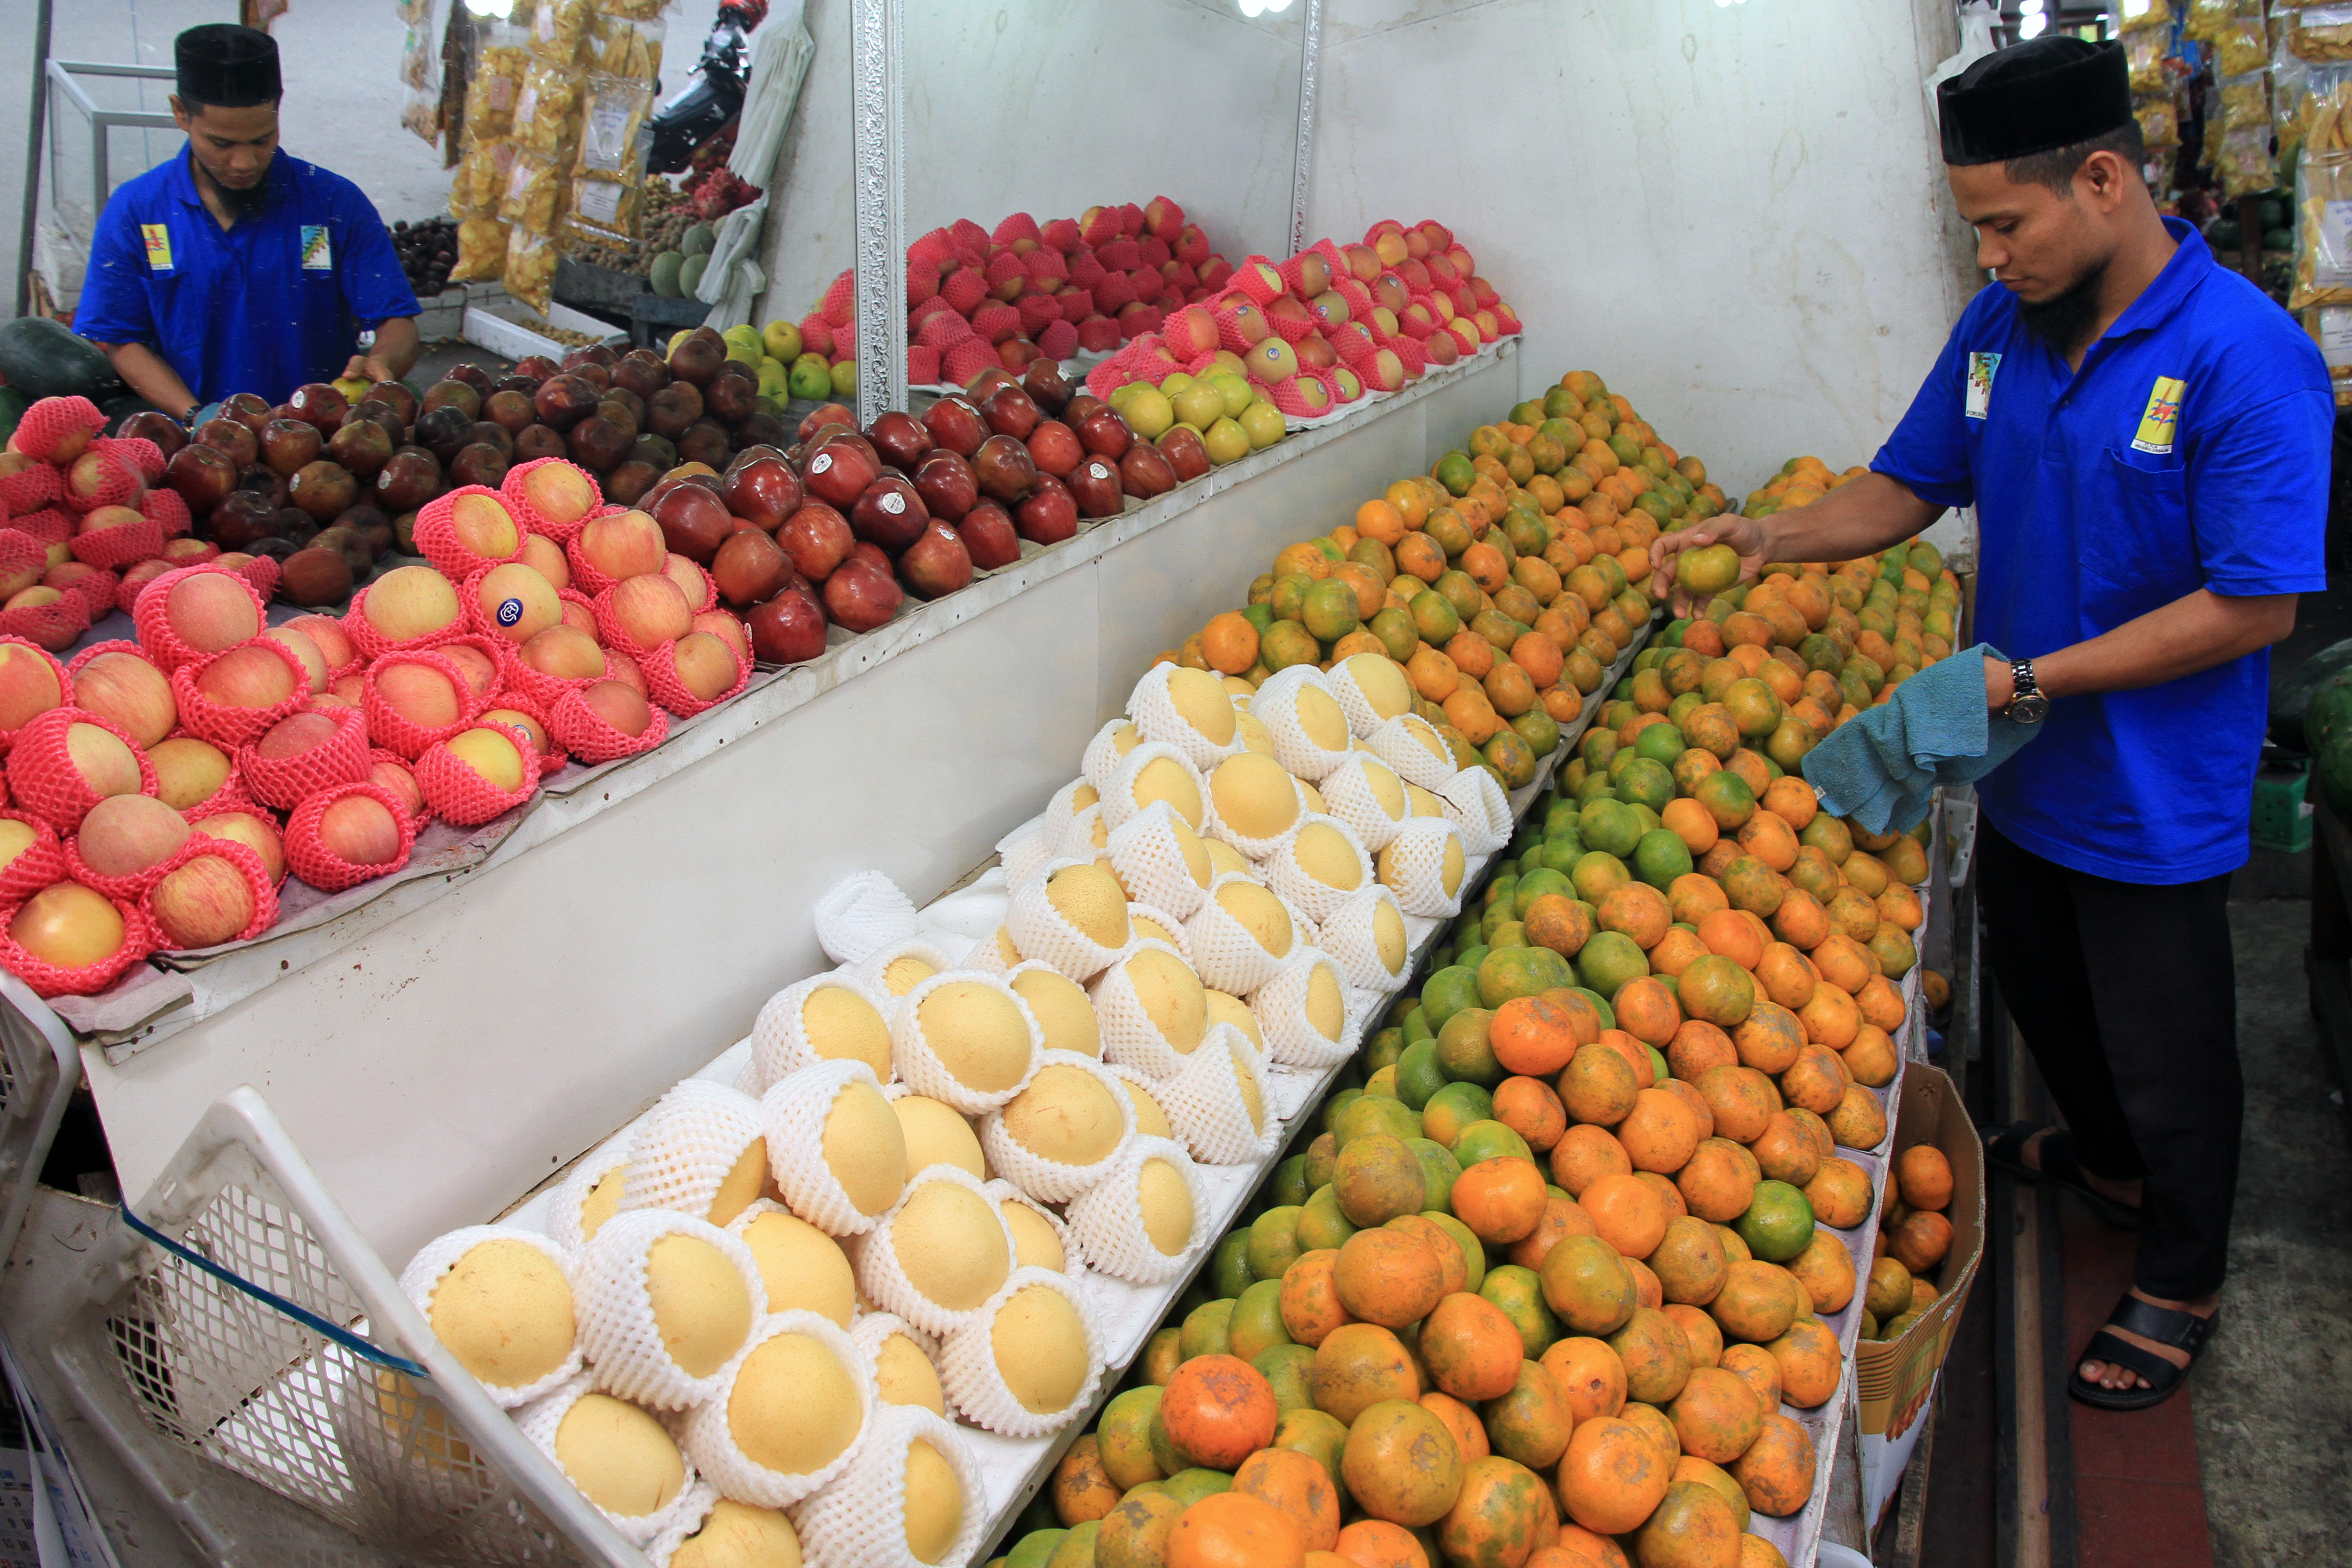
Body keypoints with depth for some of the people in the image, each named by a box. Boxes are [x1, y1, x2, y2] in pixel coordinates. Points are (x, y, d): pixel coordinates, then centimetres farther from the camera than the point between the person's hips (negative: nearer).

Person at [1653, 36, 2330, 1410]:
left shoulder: (2247, 358, -23)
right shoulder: (2002, 324, -2)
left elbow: (2255, 606, -24)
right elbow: (1913, 486, 8)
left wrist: (2030, 679, -25)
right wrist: (1772, 538, -9)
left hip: (2154, 804, -6)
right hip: (2022, 775, 7)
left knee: (2167, 1058, 12)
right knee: (2043, 993, 27)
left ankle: (2183, 1284, 37)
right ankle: (2107, 1162, 56)